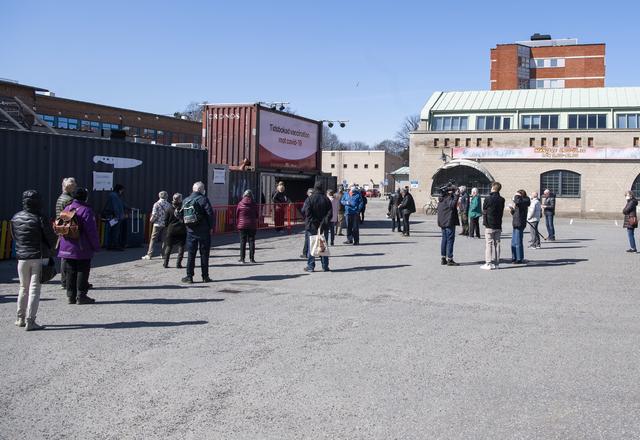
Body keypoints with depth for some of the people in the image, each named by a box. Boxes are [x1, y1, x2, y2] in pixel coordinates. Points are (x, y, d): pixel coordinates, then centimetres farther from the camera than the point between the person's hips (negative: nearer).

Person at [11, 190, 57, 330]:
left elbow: (14, 237, 11)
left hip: (22, 257, 4)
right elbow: (52, 238, -9)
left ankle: (21, 318, 24)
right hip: (39, 257, -4)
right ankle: (30, 321, -4)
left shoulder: (15, 218, 2)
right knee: (34, 288, -1)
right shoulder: (40, 219, -13)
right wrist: (49, 250, 11)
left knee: (23, 287, 18)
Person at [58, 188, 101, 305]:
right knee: (82, 271, 0)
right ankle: (81, 296, 1)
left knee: (70, 272, 11)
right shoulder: (86, 210, -13)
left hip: (67, 248, 7)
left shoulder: (66, 209, 10)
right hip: (82, 249, -7)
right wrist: (96, 246, -8)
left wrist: (63, 244, 22)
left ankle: (70, 296, 14)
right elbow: (91, 230, -15)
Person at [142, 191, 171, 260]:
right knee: (163, 240, 12)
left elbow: (154, 215, -14)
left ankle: (149, 255, -2)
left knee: (153, 239, 0)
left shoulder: (156, 204, -9)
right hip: (165, 224, 4)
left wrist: (151, 220, 4)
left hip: (157, 224, -4)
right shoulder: (168, 205, 2)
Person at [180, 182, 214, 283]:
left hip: (190, 231, 4)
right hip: (203, 231, -4)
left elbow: (180, 215, 11)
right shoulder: (203, 199, -9)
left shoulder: (185, 201, 8)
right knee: (204, 254, 4)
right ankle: (205, 276, 7)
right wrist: (211, 227, -3)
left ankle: (189, 276, 6)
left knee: (191, 254, 7)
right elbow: (210, 214, -14)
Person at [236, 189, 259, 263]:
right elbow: (257, 215, 4)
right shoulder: (254, 204, -3)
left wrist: (238, 223, 15)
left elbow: (237, 215, 2)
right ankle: (252, 258, 4)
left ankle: (242, 258, 4)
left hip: (242, 225, 0)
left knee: (243, 241, 4)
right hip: (252, 225, 0)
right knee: (251, 241, 5)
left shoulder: (240, 204, -4)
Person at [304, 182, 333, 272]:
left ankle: (310, 266, 3)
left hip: (311, 226, -3)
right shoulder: (326, 199, 3)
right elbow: (330, 213, -1)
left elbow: (307, 213, -13)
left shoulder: (310, 199, -8)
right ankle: (325, 266, 11)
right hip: (323, 227, 3)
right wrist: (324, 223, -3)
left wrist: (309, 223, -7)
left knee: (311, 246, 3)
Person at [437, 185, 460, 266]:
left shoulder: (442, 198, 13)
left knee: (444, 239, 14)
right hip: (449, 222, -9)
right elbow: (452, 205, -30)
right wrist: (456, 196, -28)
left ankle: (443, 258, 16)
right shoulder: (449, 197, -13)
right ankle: (449, 259, -6)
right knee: (450, 240, -5)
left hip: (442, 222, 9)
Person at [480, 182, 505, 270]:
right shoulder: (502, 200, 3)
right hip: (498, 225, 4)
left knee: (489, 243, -1)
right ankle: (496, 263, 10)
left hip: (489, 225, -4)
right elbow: (502, 212, 9)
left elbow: (484, 212, -1)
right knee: (497, 243, 8)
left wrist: (484, 222, 13)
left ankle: (488, 263, -3)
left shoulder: (488, 199, -11)